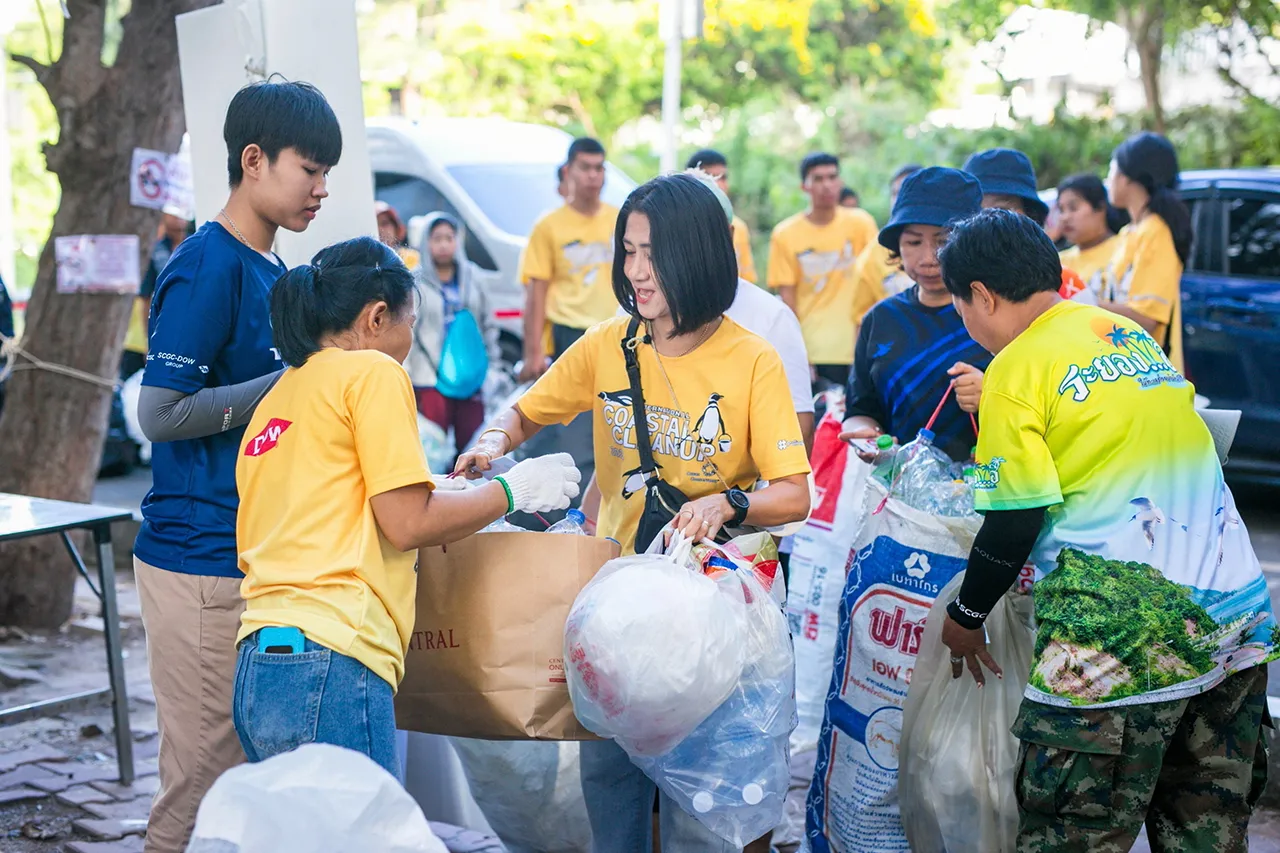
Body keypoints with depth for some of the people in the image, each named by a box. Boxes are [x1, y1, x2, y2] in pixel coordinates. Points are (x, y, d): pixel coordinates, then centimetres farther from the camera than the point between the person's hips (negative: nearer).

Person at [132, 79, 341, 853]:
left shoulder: (274, 273, 14)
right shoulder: (207, 268, -13)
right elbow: (160, 412, -18)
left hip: (264, 551, 9)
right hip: (203, 560, -9)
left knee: (258, 768, 12)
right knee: (207, 773, -2)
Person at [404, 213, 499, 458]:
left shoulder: (473, 277, 10)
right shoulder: (416, 281, -3)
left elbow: (487, 323, 18)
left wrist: (491, 361, 14)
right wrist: (404, 377, -9)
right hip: (430, 380, -4)